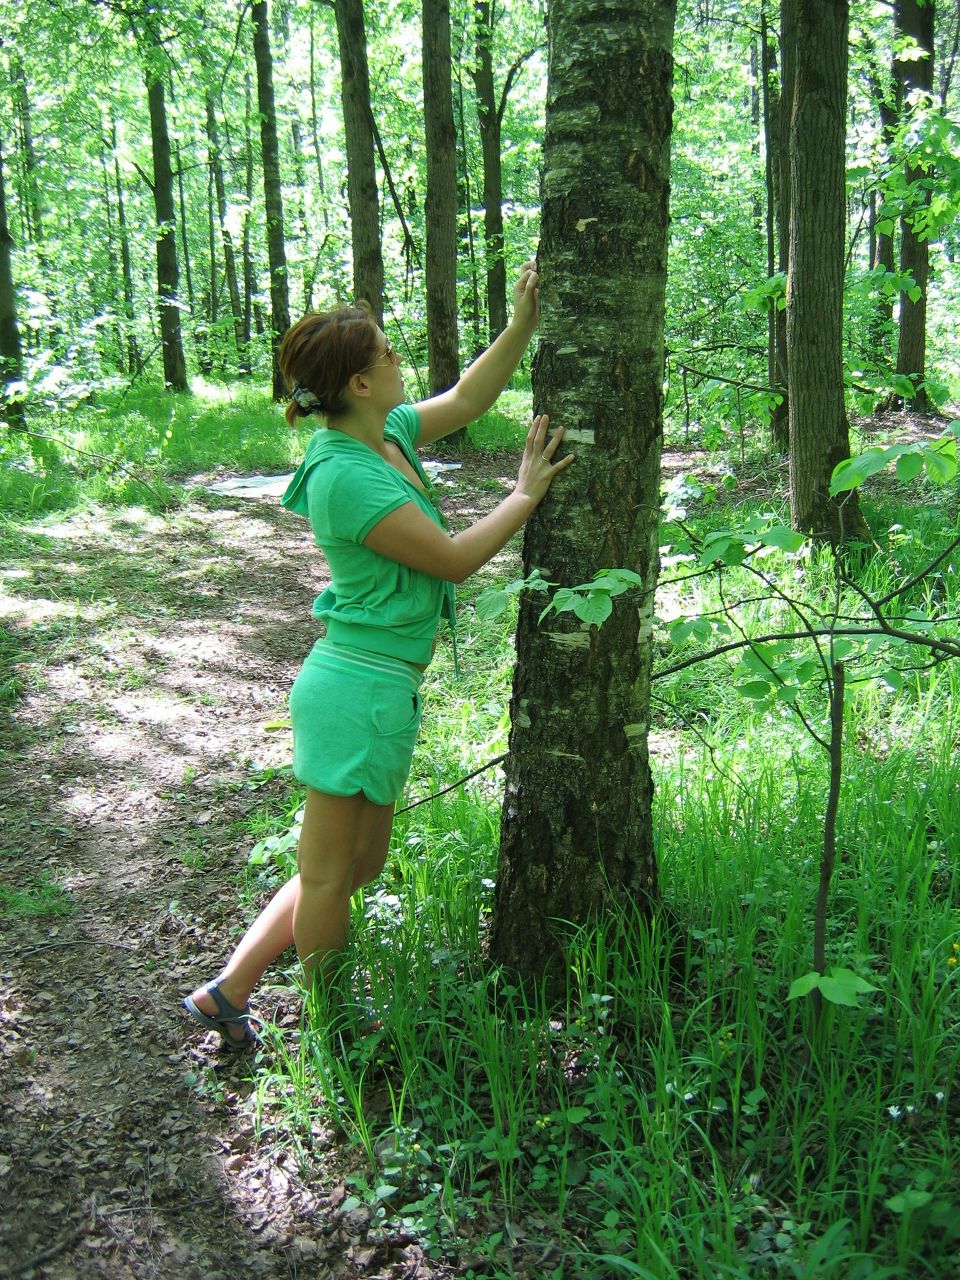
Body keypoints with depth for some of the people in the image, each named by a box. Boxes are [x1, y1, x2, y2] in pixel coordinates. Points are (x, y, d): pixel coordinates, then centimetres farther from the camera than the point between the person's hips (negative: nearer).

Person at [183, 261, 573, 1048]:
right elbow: (455, 559, -17)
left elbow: (466, 400, 20)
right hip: (361, 689, -10)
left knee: (358, 865, 20)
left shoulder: (385, 435, 6)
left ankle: (227, 992, 29)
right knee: (331, 877, 7)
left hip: (378, 685, 10)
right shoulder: (348, 476, -21)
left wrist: (523, 325, 11)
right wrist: (527, 494, -6)